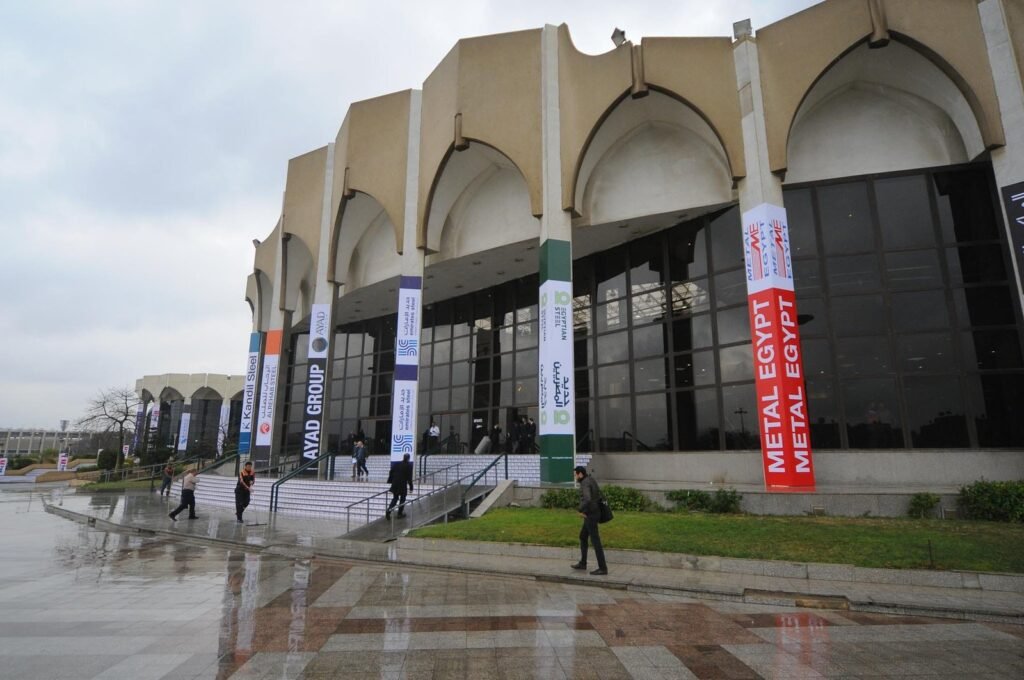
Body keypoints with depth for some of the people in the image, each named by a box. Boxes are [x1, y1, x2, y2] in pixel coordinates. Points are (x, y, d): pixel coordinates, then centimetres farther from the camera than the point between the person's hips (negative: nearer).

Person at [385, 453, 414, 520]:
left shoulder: (396, 464, 2)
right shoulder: (409, 466, -10)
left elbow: (391, 473, 5)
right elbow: (409, 477, -9)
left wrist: (390, 482, 15)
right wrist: (411, 487, -3)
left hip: (395, 485, 4)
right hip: (403, 486, -4)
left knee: (395, 498, 17)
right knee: (402, 499, 13)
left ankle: (388, 510, 0)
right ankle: (400, 514, 17)